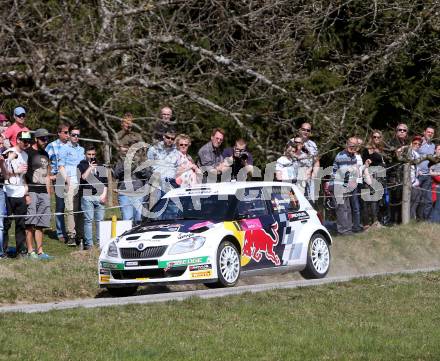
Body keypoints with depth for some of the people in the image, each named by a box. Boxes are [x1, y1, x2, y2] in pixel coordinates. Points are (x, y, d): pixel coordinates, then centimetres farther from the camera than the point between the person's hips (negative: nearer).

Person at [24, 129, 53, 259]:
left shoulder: (45, 154, 19)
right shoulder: (28, 153, -3)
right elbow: (23, 175, -8)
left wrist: (48, 194, 16)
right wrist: (26, 194, -15)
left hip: (43, 192, 7)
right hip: (31, 191, -7)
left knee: (40, 224, 5)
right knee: (30, 224, -7)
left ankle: (40, 252, 5)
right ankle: (30, 251, -4)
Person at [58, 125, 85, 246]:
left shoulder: (82, 150, 21)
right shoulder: (64, 149, 6)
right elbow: (61, 166, 2)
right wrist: (67, 179, -10)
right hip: (71, 183, -5)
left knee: (81, 210, 1)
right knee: (71, 210, -11)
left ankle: (80, 235, 5)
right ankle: (71, 235, -10)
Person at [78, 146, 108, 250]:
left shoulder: (100, 166, 19)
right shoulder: (82, 165, 11)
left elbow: (105, 182, 17)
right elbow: (83, 177, -6)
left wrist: (104, 194, 5)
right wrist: (90, 168, -5)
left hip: (99, 196, 3)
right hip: (87, 196, -3)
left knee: (100, 220, 0)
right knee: (88, 220, -7)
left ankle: (100, 242, 4)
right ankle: (88, 243, -7)